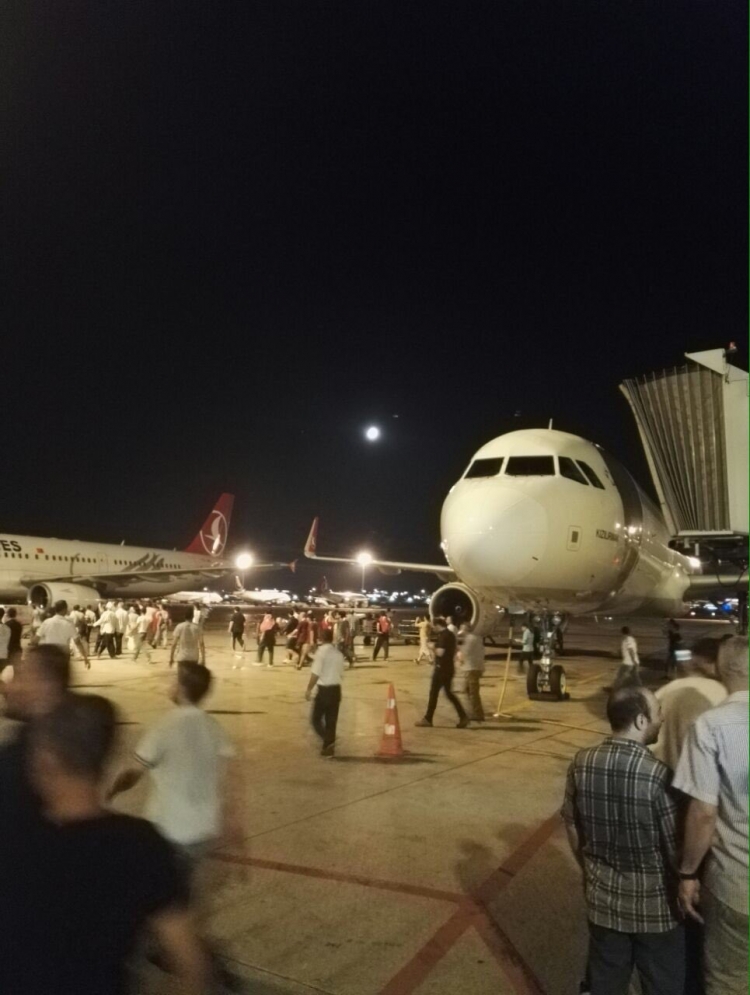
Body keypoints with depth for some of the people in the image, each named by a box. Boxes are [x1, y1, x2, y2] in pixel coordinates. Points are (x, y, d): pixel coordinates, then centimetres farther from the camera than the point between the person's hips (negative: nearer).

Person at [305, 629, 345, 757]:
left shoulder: (321, 652, -12)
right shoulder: (339, 654, 8)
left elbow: (316, 673, -15)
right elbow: (341, 674, 13)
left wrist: (309, 689, -7)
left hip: (324, 689, -6)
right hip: (336, 689, 6)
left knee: (316, 718, 6)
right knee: (331, 720, 12)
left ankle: (328, 742, -9)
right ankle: (328, 747, 16)